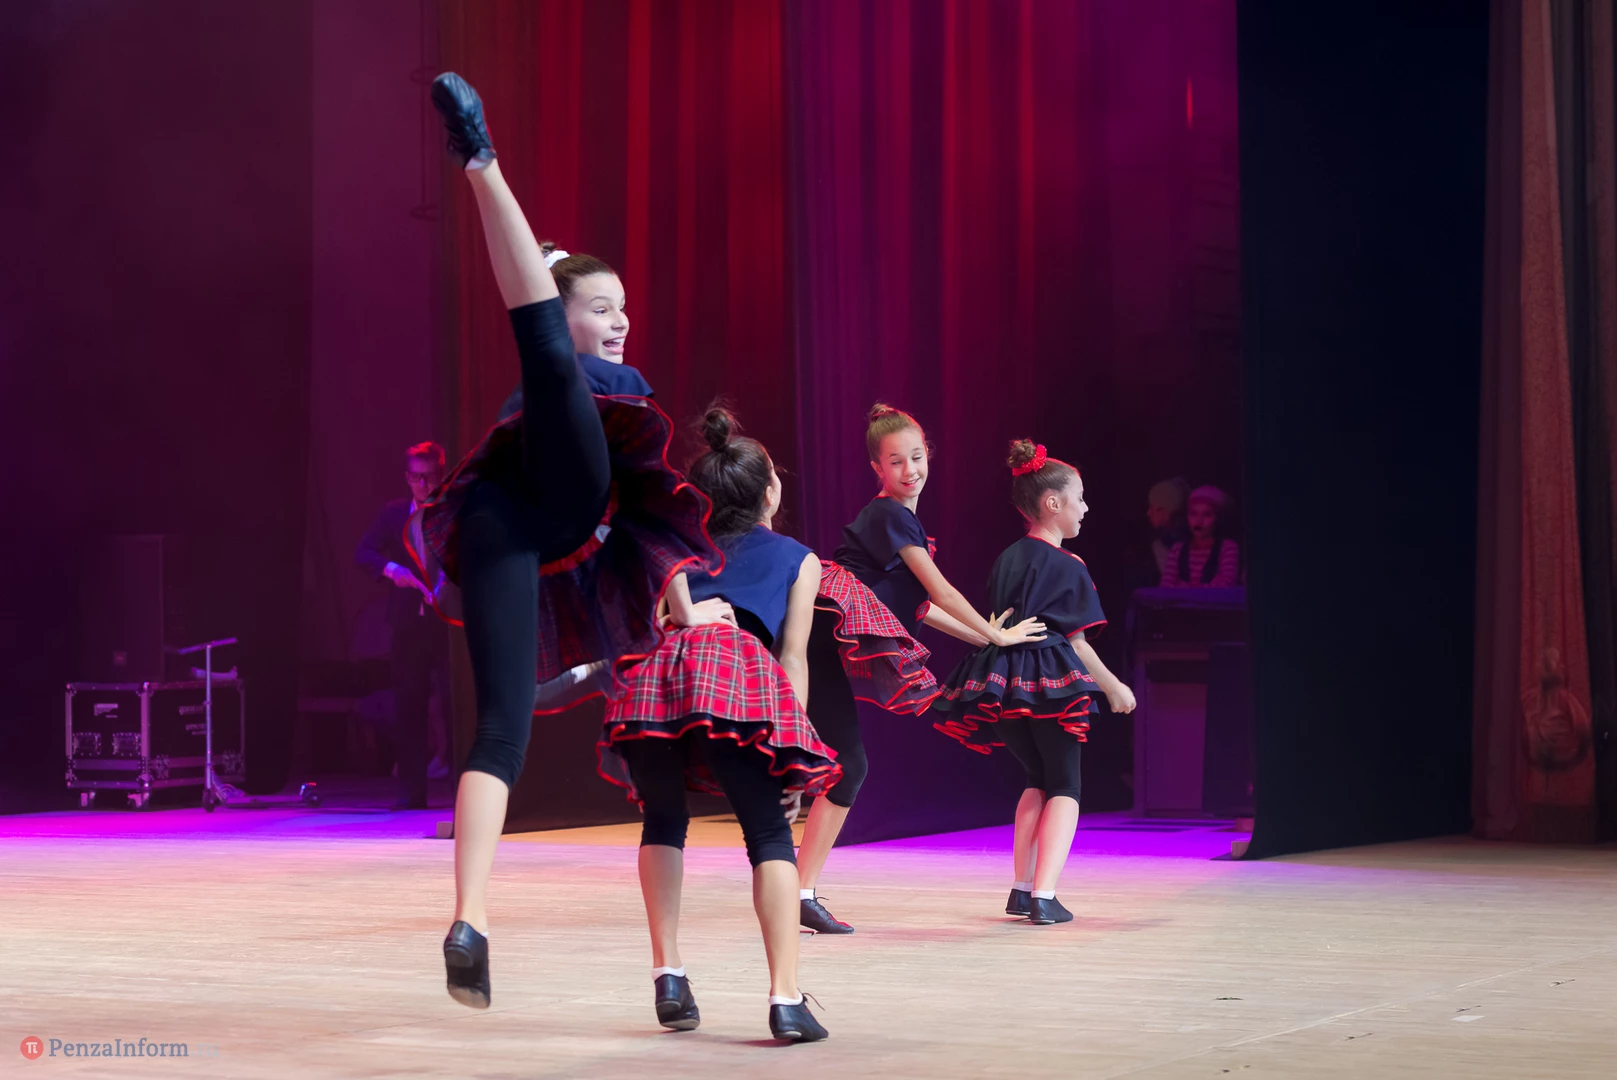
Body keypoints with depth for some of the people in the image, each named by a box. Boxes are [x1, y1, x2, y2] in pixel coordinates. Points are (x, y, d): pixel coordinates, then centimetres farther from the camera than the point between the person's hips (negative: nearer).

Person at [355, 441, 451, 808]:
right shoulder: (394, 513, 10)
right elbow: (363, 553, 4)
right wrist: (390, 568, -15)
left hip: (450, 622, -3)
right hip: (409, 623, 3)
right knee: (408, 708, 4)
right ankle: (412, 790, 9)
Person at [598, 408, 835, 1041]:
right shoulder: (799, 559, 30)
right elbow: (794, 658, 18)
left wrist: (682, 611, 7)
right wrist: (790, 752, 16)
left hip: (659, 670, 3)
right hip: (737, 672, -3)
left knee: (663, 820, 24)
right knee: (768, 832, 4)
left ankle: (668, 977, 15)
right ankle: (786, 998, -9)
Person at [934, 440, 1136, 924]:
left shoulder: (1006, 559, 12)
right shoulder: (1067, 567, -7)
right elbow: (1076, 642, -6)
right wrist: (1114, 687, 3)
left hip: (1002, 684, 6)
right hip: (1052, 683, -6)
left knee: (1038, 779, 22)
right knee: (1064, 786, 4)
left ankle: (1021, 888, 18)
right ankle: (1044, 897, -10)